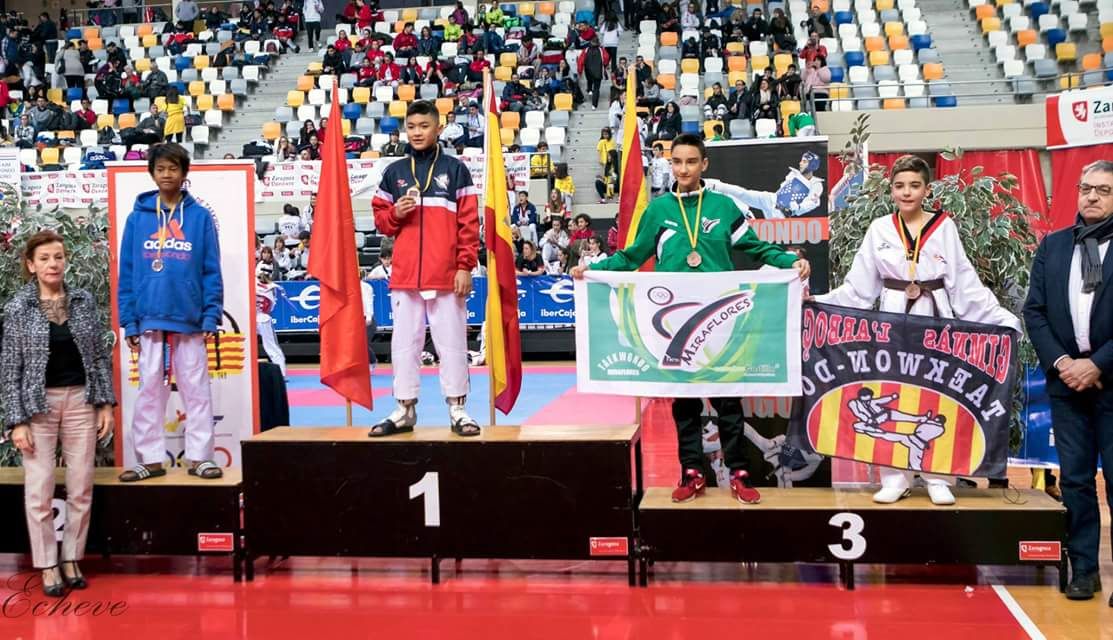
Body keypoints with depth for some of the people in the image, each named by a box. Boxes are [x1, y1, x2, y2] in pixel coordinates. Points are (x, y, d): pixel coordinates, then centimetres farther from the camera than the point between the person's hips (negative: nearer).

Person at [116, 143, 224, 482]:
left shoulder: (201, 217, 1)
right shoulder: (137, 217, 4)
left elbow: (211, 272, 0)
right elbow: (126, 273, 4)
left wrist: (211, 316, -7)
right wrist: (129, 320, -1)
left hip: (190, 318, -1)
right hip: (149, 318, 1)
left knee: (196, 389, 4)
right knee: (149, 390, 7)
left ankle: (199, 457, 12)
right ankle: (150, 458, 15)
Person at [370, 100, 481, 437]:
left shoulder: (455, 169, 3)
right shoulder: (394, 172, 11)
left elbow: (469, 222, -1)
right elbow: (380, 218, 15)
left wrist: (466, 266, -7)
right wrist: (395, 213, -8)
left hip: (446, 273, -3)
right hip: (405, 273, 3)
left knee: (451, 342, 2)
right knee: (404, 342, 7)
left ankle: (457, 409, 8)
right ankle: (405, 409, 15)